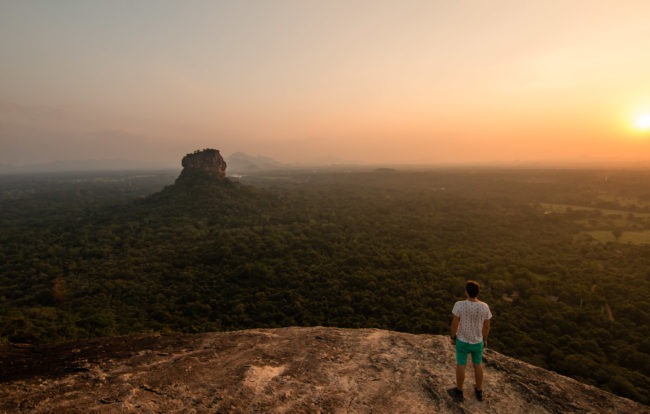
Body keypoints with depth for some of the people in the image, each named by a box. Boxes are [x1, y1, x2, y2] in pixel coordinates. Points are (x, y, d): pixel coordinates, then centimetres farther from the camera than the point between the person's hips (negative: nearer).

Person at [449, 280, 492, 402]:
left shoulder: (460, 305, -26)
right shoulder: (485, 307, -18)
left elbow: (455, 323, -18)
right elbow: (487, 326, -7)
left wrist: (453, 337, -2)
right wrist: (485, 339, 10)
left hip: (463, 341, -2)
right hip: (477, 341, 3)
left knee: (460, 365, 16)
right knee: (477, 364, 23)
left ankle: (459, 392, 32)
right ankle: (479, 392, 39)